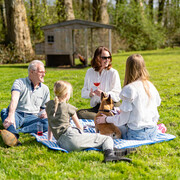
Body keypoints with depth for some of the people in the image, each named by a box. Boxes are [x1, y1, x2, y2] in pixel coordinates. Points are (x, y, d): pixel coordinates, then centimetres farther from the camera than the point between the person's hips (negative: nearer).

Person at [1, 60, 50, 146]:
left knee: (48, 123, -29)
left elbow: (44, 109, 18)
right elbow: (14, 99, -22)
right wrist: (11, 116, -42)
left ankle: (16, 131, -41)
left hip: (31, 117, 2)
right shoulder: (19, 82, -2)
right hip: (17, 115, -2)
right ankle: (13, 136, -61)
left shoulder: (45, 89, 13)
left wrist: (44, 114, -10)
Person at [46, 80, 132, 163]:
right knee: (107, 139, -7)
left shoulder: (49, 104, 21)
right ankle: (110, 154, -36)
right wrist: (81, 134, 37)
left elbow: (49, 125, 30)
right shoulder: (68, 107, 8)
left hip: (61, 143, 6)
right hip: (71, 136, -6)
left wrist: (49, 140, 42)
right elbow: (79, 126, 18)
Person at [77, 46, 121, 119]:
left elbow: (117, 95, -6)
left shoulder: (113, 73, -1)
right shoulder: (90, 72, 11)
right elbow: (83, 93, 11)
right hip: (96, 107, 5)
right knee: (79, 113, -25)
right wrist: (90, 94, -13)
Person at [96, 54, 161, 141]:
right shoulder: (151, 86, -1)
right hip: (153, 133, 5)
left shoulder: (129, 89, -19)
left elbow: (122, 120, -15)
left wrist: (106, 119, 2)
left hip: (137, 134, -5)